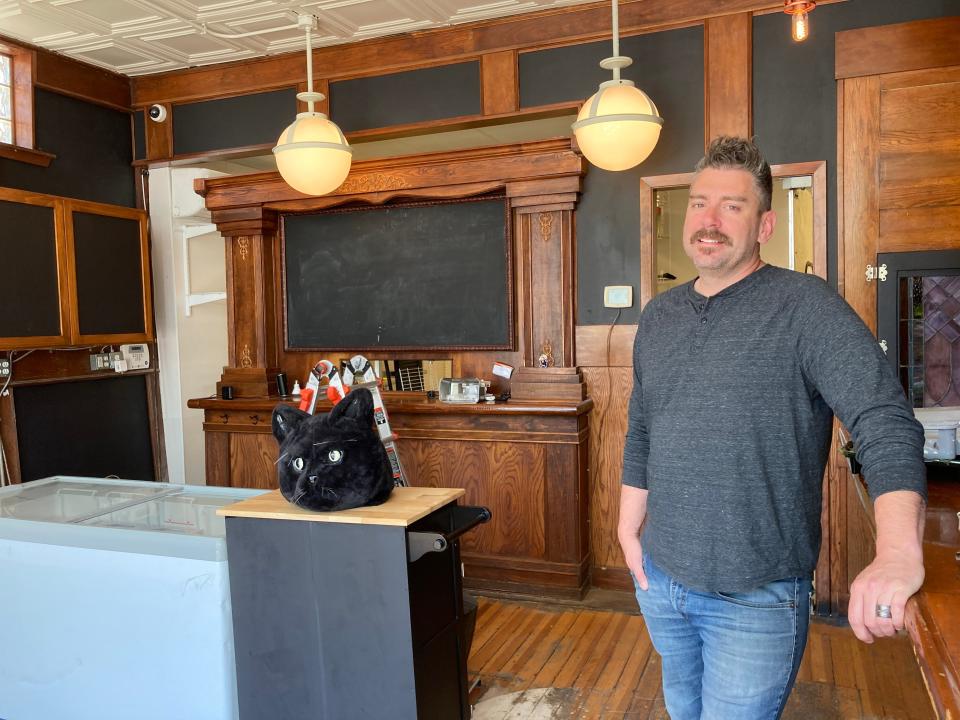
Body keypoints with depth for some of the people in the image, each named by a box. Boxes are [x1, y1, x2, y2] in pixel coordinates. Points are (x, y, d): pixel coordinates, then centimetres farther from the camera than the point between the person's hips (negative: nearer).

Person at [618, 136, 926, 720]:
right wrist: (629, 526, 10)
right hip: (659, 580, 6)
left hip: (755, 598, -5)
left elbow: (886, 423, -22)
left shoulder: (806, 307, -13)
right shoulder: (659, 316, 5)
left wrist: (899, 552, -36)